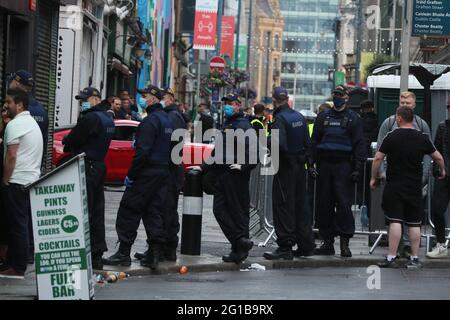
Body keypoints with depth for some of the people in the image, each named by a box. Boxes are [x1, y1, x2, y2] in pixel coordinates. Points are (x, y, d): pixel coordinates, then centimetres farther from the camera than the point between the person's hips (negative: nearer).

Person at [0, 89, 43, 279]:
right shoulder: (33, 123, 18)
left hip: (17, 182, -9)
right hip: (32, 180, 9)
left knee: (17, 224, -6)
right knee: (22, 224, 11)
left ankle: (17, 268, -4)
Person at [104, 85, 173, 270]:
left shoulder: (151, 120, -15)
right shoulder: (166, 119, 16)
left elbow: (143, 151, -21)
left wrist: (131, 175, -17)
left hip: (147, 173, -9)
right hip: (163, 173, 9)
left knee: (128, 212, -3)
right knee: (155, 212, 9)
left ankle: (124, 253, -3)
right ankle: (155, 253, 6)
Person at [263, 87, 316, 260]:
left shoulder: (280, 118, -15)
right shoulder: (299, 117, 9)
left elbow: (279, 144, -26)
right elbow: (308, 142, 11)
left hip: (285, 167, -8)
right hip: (300, 166, 8)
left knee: (283, 206, -4)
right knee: (300, 205, 14)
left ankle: (285, 247, -5)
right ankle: (306, 244, 19)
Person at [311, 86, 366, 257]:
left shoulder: (353, 118, 6)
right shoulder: (323, 117, 15)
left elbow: (359, 144, 2)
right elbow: (314, 141, 15)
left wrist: (357, 168, -6)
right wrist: (312, 163, 4)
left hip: (343, 165, -4)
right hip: (324, 165, 4)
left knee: (344, 203, -11)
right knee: (324, 204, 4)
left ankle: (345, 242, -11)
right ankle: (328, 241, 10)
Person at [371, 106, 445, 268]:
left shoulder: (391, 137, -6)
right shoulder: (423, 138, 0)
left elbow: (377, 159, -6)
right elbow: (438, 157, 9)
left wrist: (373, 178, 7)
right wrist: (442, 171, 29)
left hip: (394, 186, -2)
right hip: (415, 187, 2)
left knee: (395, 221, -3)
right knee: (414, 223, 7)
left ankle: (391, 258, -5)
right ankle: (414, 258, 9)